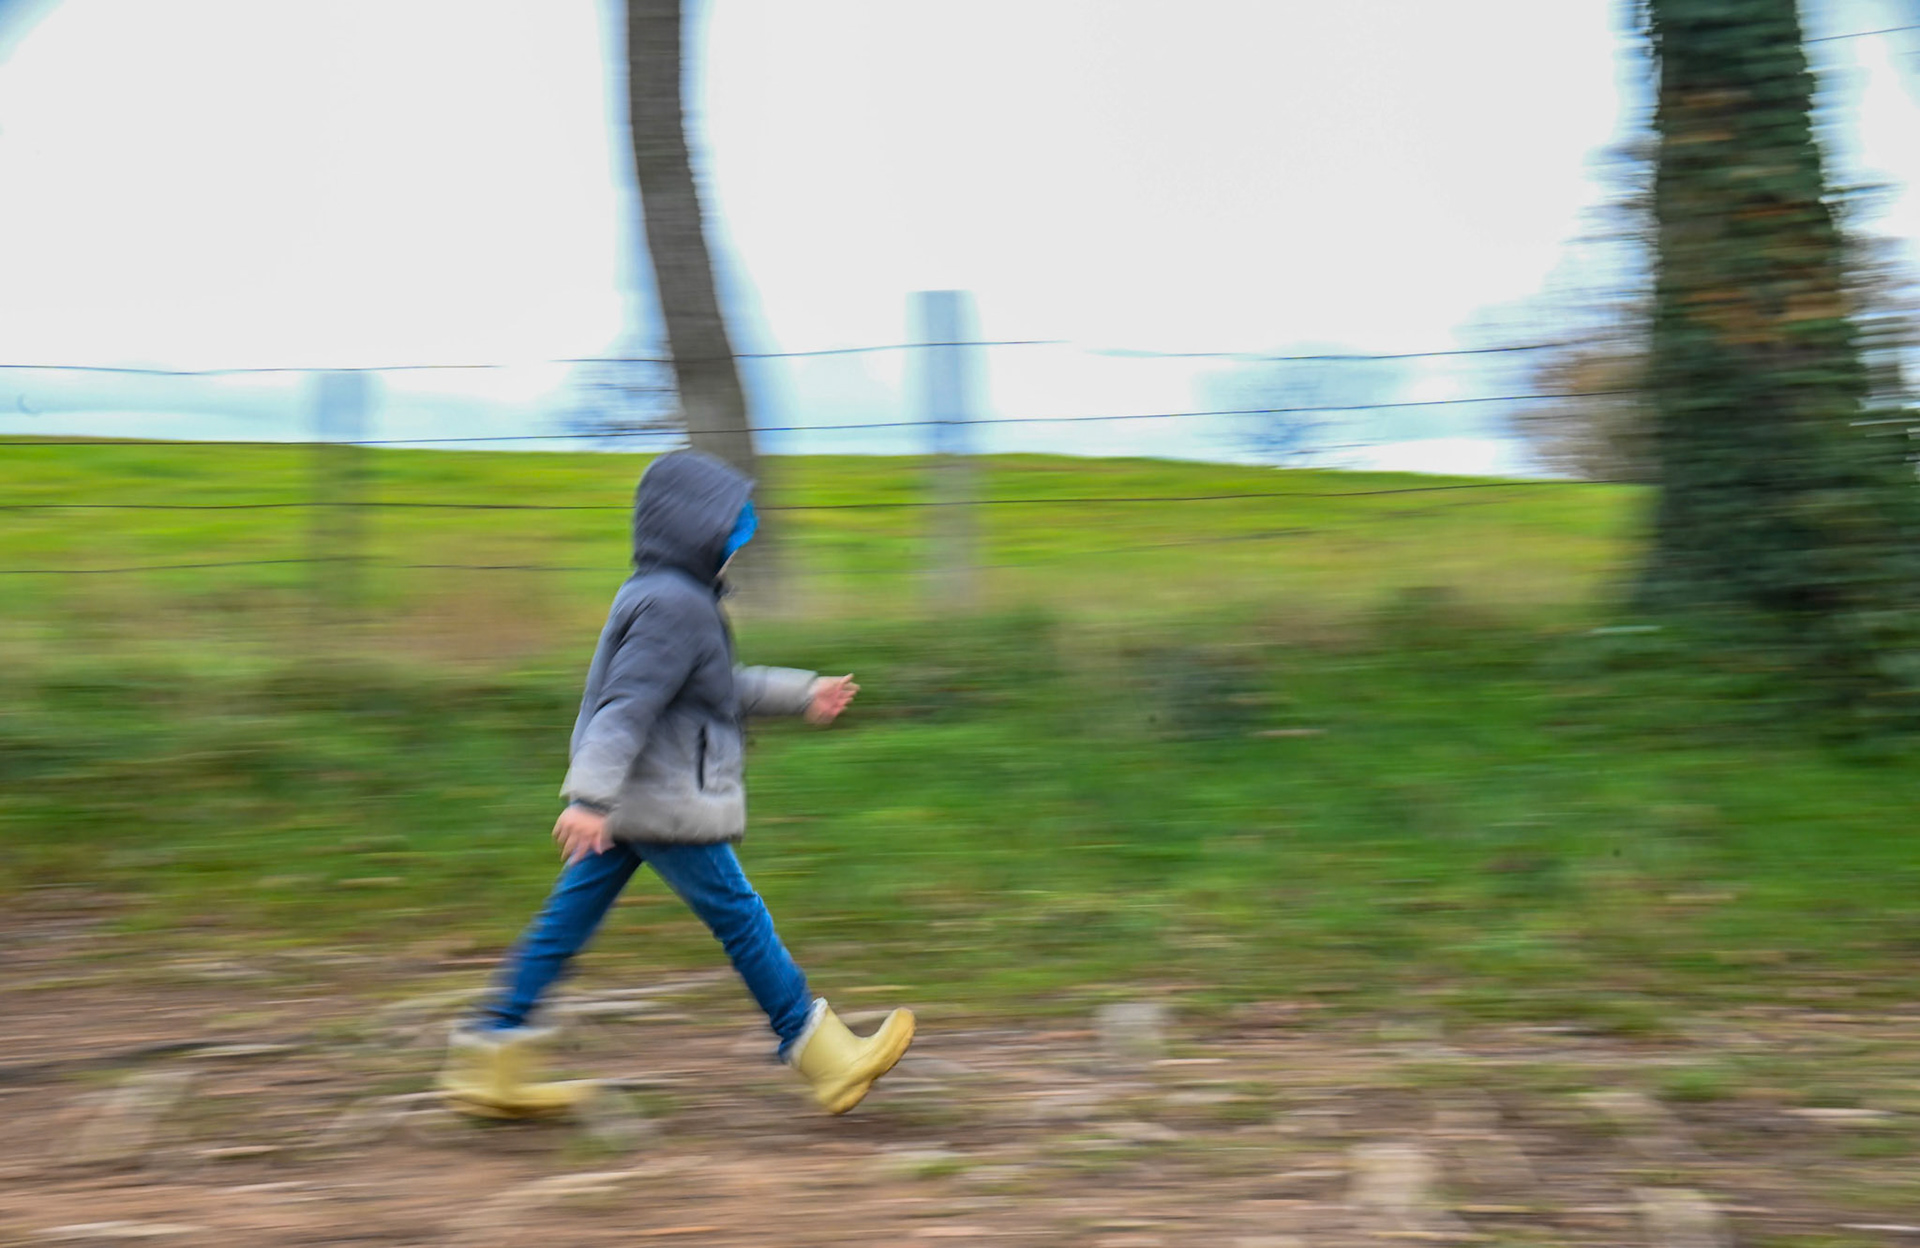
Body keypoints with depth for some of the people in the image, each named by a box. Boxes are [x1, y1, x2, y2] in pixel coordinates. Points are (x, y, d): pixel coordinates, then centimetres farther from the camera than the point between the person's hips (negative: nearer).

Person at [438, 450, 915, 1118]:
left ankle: (488, 1060, 7)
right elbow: (627, 705, -26)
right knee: (741, 918, 0)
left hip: (629, 803, 10)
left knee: (566, 921, 7)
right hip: (666, 804, -10)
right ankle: (821, 1054, 9)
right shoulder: (674, 606, -17)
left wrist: (801, 694, 31)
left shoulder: (653, 597, 16)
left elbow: (724, 687, 28)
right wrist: (591, 797, -32)